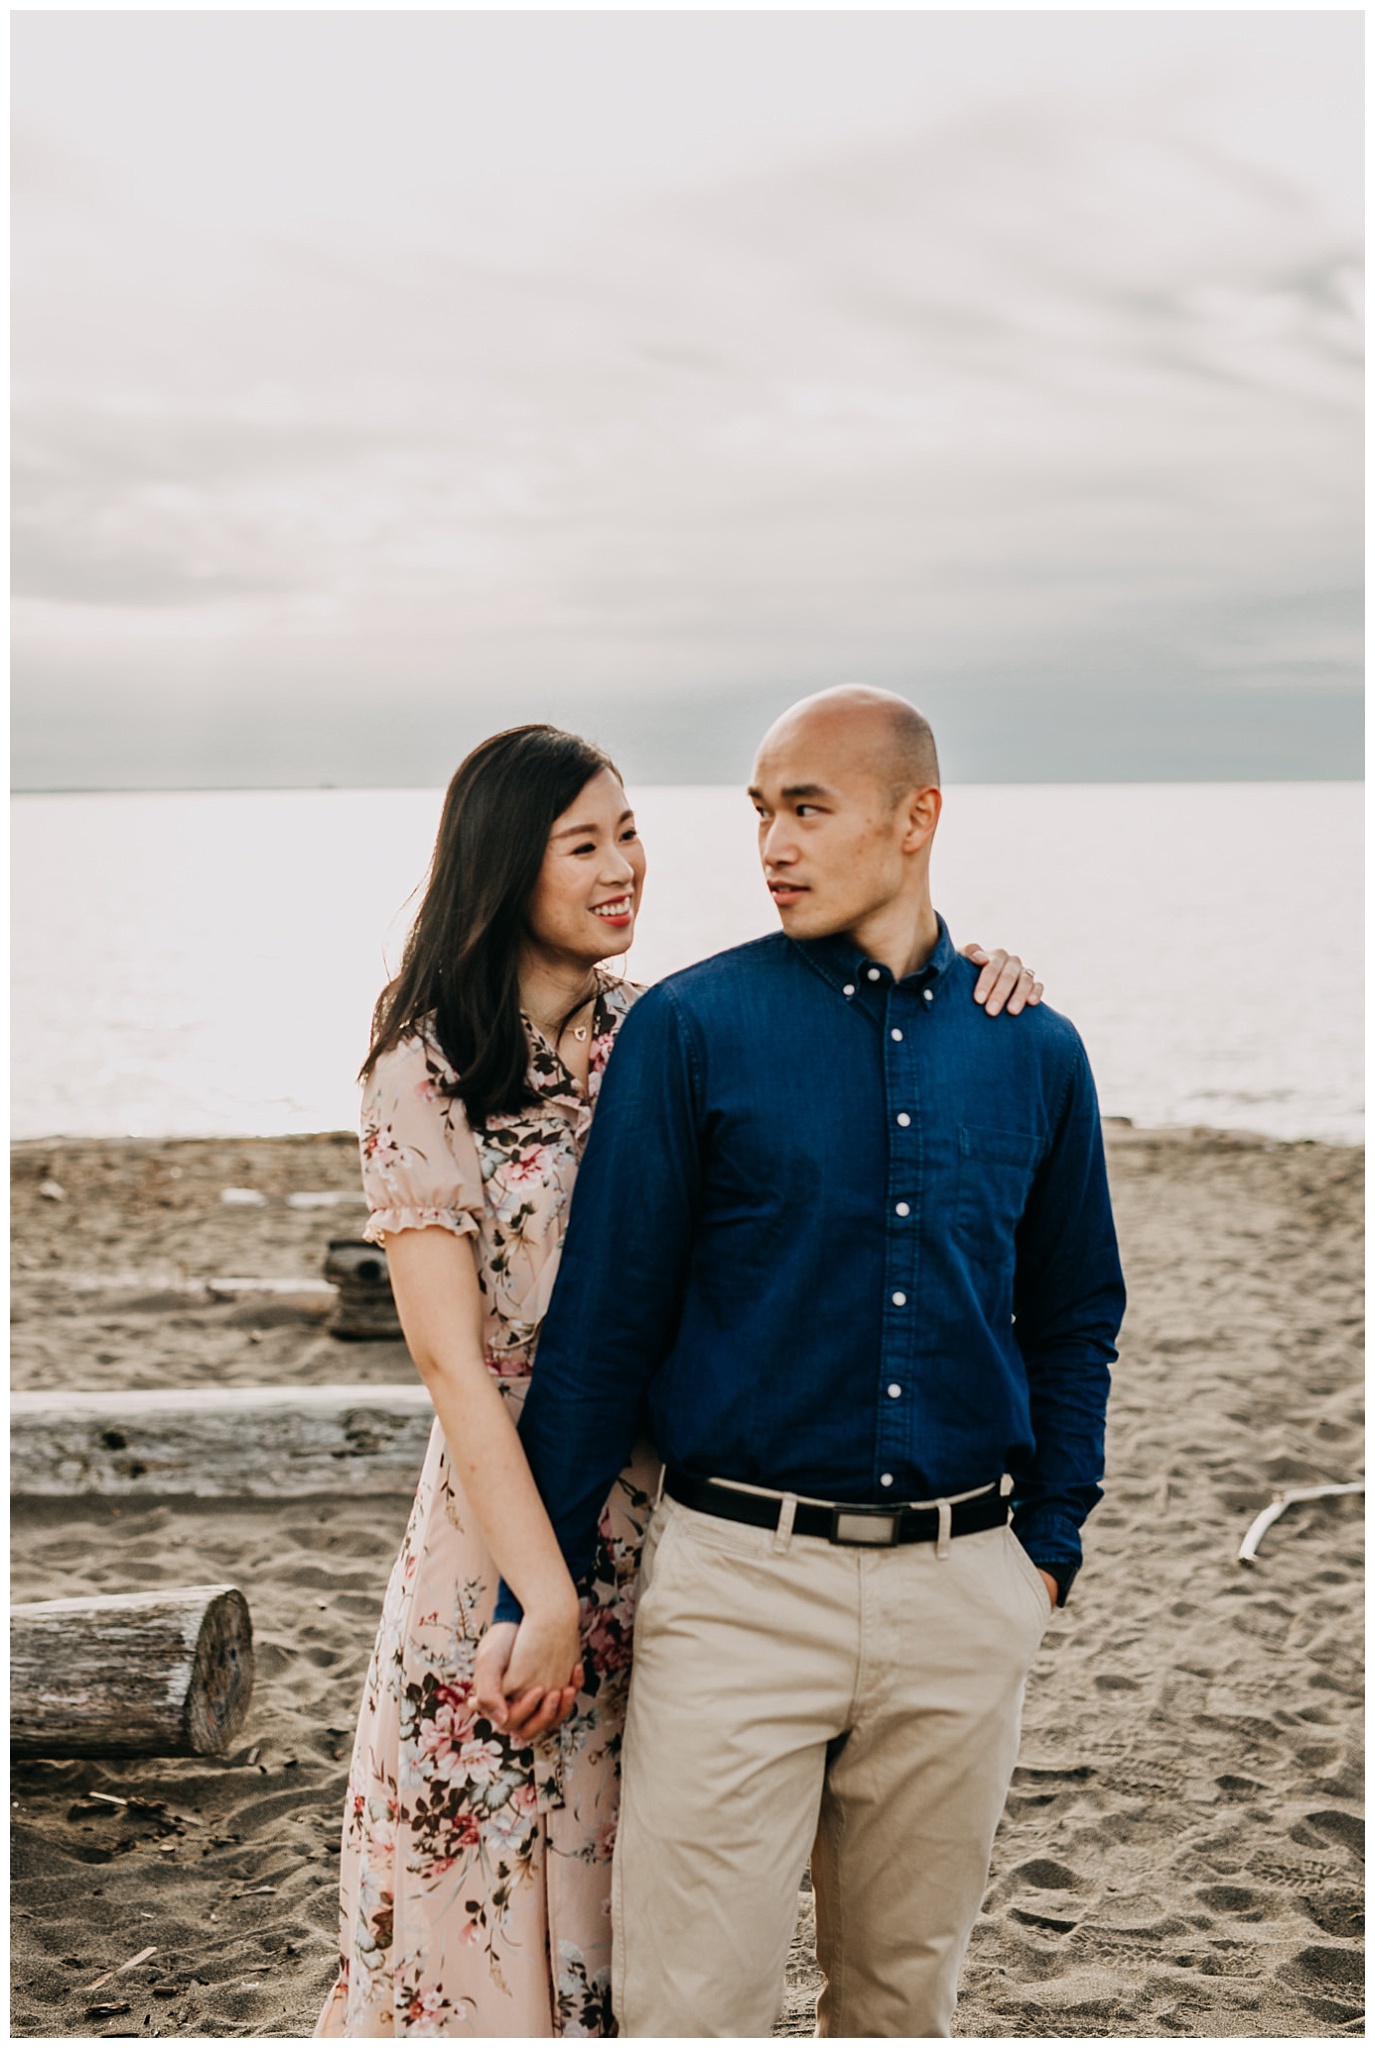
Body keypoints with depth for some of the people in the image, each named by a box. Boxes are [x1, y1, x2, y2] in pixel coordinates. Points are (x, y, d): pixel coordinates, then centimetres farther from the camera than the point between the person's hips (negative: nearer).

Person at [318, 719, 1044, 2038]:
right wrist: (543, 1594, -17)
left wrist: (956, 978, -4)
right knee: (494, 1890, 7)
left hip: (675, 1519, 4)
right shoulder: (429, 1070, -9)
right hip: (509, 1510, -4)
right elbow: (447, 1355, -14)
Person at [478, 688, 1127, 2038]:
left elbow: (1074, 1317, 16)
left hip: (964, 1594, 3)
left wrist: (1049, 1542, 9)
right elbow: (603, 1319, -2)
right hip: (741, 1578, -2)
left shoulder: (1035, 1053, 5)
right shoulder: (693, 1029, -3)